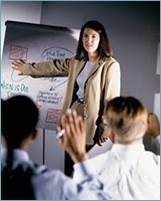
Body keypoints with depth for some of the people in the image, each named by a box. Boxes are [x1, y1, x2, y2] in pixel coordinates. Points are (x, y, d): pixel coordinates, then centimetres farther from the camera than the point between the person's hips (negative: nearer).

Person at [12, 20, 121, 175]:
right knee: (70, 169, 12)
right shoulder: (77, 62, 10)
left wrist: (105, 129, -18)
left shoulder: (110, 65, -12)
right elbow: (55, 66, 25)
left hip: (92, 124, -7)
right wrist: (27, 68, 32)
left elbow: (111, 100, -15)